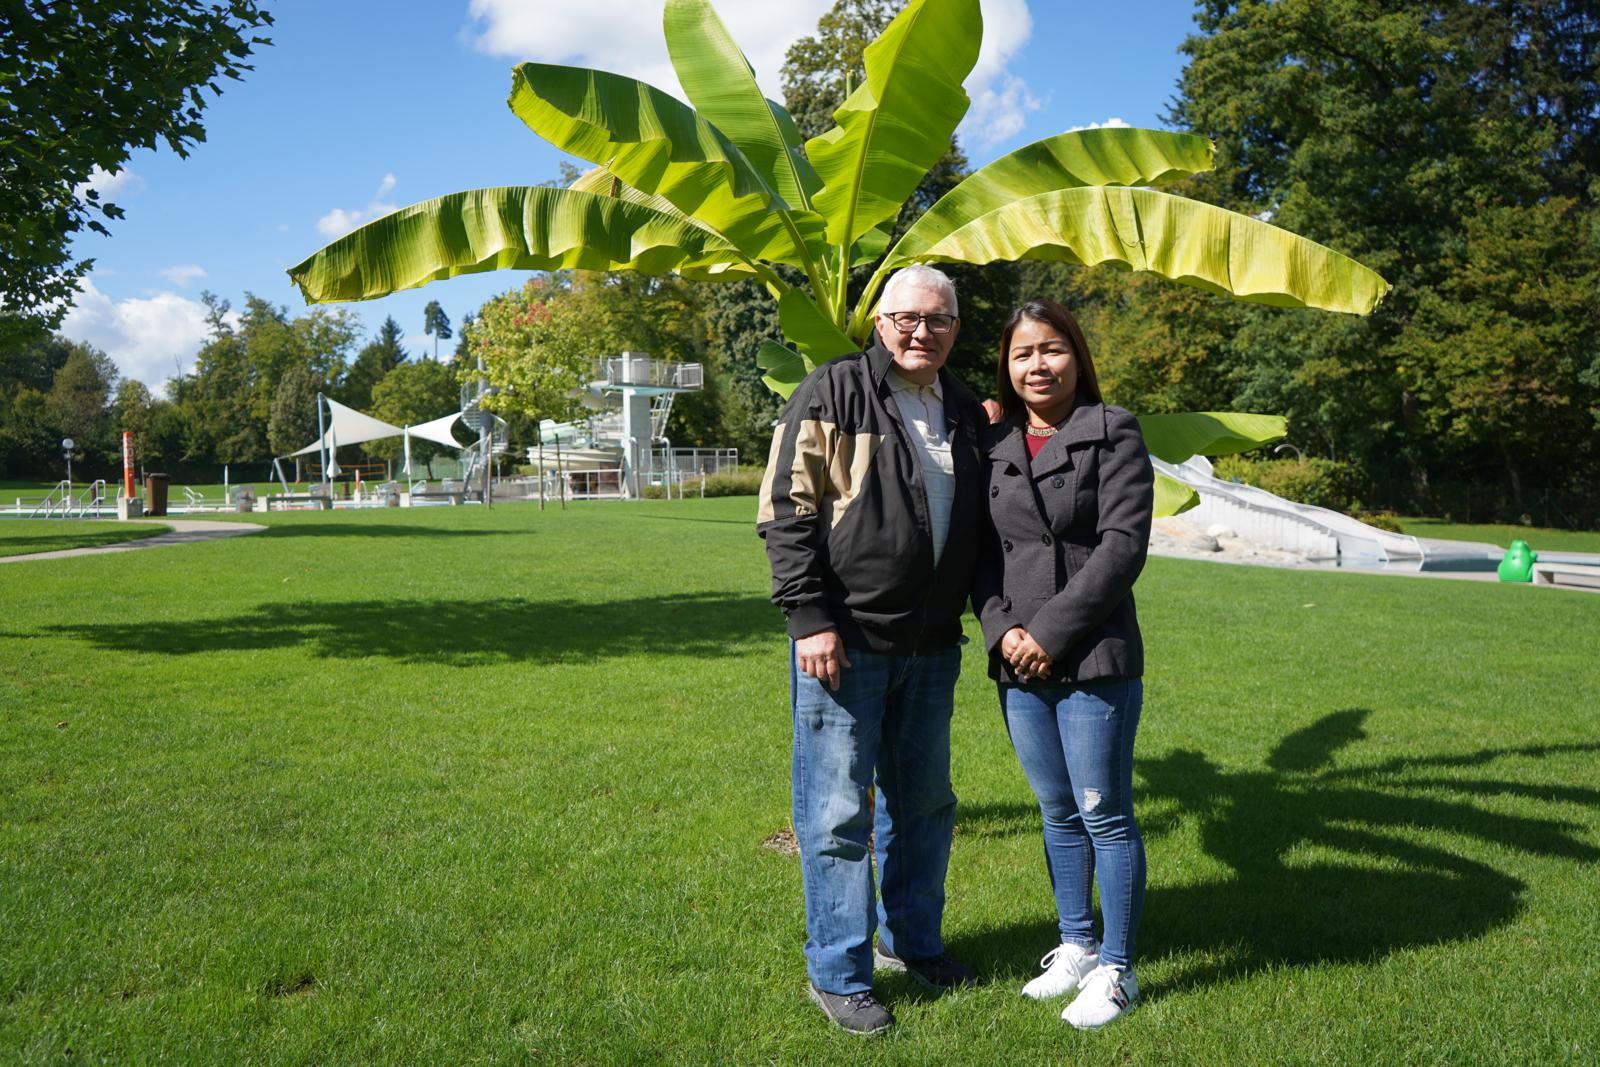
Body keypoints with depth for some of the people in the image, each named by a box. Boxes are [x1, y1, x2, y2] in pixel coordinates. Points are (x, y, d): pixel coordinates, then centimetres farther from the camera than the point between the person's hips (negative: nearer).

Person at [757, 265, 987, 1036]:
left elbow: (978, 529, 23)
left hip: (931, 647, 7)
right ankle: (838, 974, 15)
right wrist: (810, 618, -17)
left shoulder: (966, 414, 13)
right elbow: (786, 512, -11)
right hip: (844, 640, -6)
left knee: (924, 801, 17)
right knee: (837, 810, 1)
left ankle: (911, 940, 35)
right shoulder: (832, 394, -6)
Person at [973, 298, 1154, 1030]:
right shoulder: (993, 447, 10)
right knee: (1057, 813, 16)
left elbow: (1123, 545, -11)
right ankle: (1075, 947, 31)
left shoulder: (1113, 434, -3)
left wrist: (1052, 631, -15)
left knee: (1104, 813, 3)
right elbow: (982, 552, 9)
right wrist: (1002, 630, -7)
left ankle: (1116, 970, 18)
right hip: (1017, 665, 5)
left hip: (1094, 660, -5)